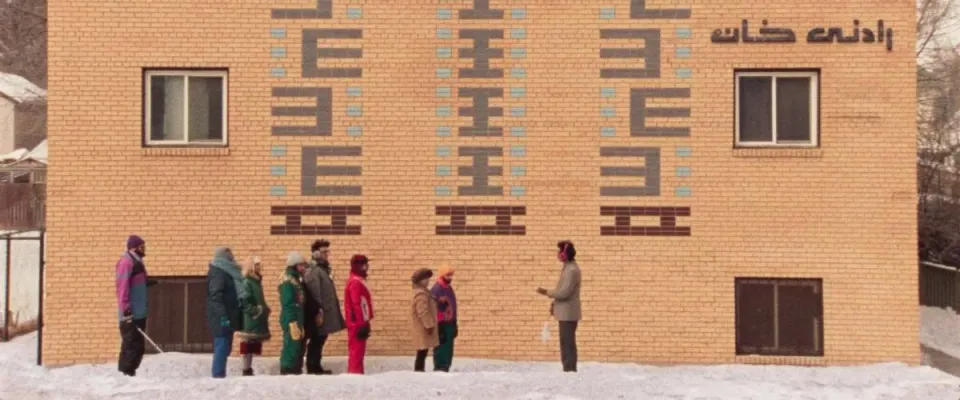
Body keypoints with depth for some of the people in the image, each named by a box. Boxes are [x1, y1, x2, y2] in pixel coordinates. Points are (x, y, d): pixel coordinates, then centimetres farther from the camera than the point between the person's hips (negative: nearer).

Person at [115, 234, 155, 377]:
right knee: (131, 345, -9)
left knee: (138, 346, 12)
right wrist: (126, 310, -24)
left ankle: (129, 371, 19)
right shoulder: (126, 262, -14)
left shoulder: (136, 262, 16)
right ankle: (125, 372, -4)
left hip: (139, 313, 10)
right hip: (131, 314, -10)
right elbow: (122, 287, -20)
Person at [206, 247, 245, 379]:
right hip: (222, 318, -10)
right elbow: (216, 297, -21)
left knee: (224, 347, 12)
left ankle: (219, 374, 16)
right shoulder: (218, 273, -12)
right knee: (222, 347, -9)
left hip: (227, 317, 10)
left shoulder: (225, 272, 17)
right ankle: (218, 375, -8)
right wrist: (223, 316, -27)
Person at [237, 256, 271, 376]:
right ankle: (246, 370, -5)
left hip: (257, 320, 9)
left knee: (253, 346, 11)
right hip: (250, 319, -9)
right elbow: (244, 302, -20)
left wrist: (264, 310, 12)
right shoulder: (246, 282, -13)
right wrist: (256, 311, -19)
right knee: (248, 346, -7)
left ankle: (249, 369, 15)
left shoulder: (257, 281, 16)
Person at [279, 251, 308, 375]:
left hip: (296, 320, 10)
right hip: (291, 321, -10)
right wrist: (293, 323, -23)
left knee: (298, 347, 13)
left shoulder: (295, 280, 16)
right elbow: (287, 305, -20)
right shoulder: (287, 282, -14)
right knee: (292, 347, -11)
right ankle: (287, 373, -9)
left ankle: (295, 372, 20)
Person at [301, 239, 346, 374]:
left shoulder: (324, 268, 17)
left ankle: (316, 367, 19)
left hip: (326, 313, 10)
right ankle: (313, 368, 0)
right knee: (316, 342, -5)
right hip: (318, 314, -10)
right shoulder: (312, 270, -15)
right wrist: (318, 312, -24)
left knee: (319, 342, 13)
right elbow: (314, 293, -22)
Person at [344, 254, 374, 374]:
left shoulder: (358, 281, 16)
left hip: (357, 323, 10)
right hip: (358, 324, -10)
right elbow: (356, 305, -22)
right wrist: (362, 325, -23)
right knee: (357, 351, -9)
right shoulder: (355, 282, -16)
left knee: (357, 351, 13)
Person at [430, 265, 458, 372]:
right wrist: (438, 328, -21)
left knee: (448, 351, 12)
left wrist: (454, 325, 18)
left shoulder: (449, 288, 15)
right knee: (441, 350, -6)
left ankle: (445, 370, 18)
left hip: (449, 325, 9)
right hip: (441, 326, -9)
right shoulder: (436, 289, -15)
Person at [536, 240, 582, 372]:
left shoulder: (571, 270, -19)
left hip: (568, 313, -10)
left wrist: (547, 292, -13)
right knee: (566, 342, 14)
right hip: (566, 312, 10)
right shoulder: (568, 268, 14)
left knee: (568, 343, -7)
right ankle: (568, 369, 19)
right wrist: (554, 303, 14)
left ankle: (570, 369, -5)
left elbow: (565, 292, -23)